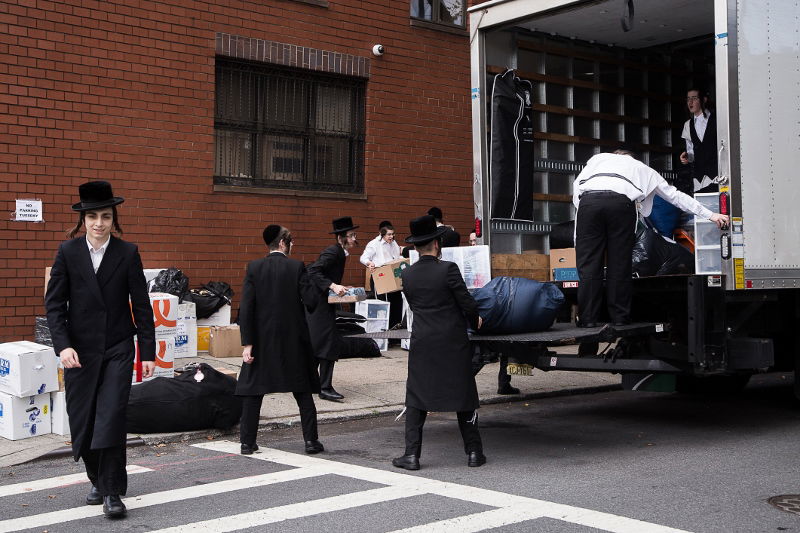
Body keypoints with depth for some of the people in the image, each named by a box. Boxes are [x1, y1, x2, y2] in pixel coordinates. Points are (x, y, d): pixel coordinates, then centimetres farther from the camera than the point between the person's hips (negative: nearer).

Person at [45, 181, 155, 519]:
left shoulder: (128, 253, -1)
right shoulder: (68, 251, 0)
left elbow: (141, 305, 1)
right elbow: (54, 302, -1)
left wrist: (148, 352, -1)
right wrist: (63, 345, -13)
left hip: (117, 348, -1)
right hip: (79, 351, 2)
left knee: (111, 418, -10)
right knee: (82, 421, 8)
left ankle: (113, 492, -2)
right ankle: (98, 481, 28)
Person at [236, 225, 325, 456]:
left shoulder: (254, 268, -3)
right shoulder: (297, 267, -7)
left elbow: (246, 308, -8)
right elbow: (312, 301, -12)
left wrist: (247, 343, -7)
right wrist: (309, 285, 11)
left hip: (262, 340, 1)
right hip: (294, 340, -1)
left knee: (253, 389, 9)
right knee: (303, 391, 10)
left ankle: (247, 442, 9)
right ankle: (311, 440, 11)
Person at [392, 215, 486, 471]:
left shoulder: (407, 274, 1)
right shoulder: (448, 269, -12)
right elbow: (467, 303, -10)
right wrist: (476, 322, 10)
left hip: (422, 344, 2)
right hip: (453, 344, -2)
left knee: (416, 400, 8)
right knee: (463, 396, 10)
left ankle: (412, 454, 3)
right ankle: (474, 452, 15)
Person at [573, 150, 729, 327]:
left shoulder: (598, 158, 37)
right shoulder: (642, 168, 36)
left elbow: (577, 185, 21)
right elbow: (675, 195, 34)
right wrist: (710, 215, 36)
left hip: (589, 199, 0)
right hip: (621, 202, 0)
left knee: (588, 261, 4)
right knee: (619, 263, 10)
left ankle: (588, 318, 2)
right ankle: (620, 316, 12)